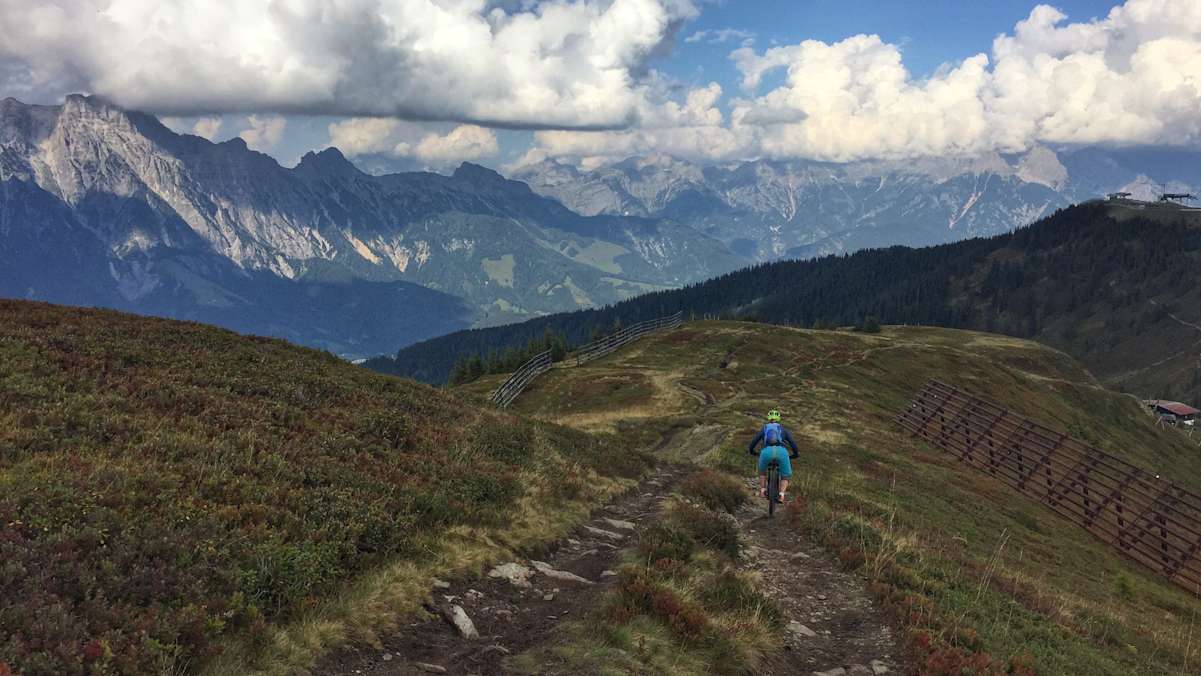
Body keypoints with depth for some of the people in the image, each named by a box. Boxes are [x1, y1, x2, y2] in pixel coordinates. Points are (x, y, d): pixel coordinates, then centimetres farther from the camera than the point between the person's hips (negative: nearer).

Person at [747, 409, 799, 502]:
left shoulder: (764, 428, 29)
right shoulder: (783, 429, 29)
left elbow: (754, 441, 23)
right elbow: (793, 443, 23)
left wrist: (751, 451, 42)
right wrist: (794, 454, 39)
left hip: (767, 451, 1)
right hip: (781, 451, 0)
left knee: (762, 471, 31)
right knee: (785, 475, 19)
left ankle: (762, 491, 20)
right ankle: (781, 495, -1)